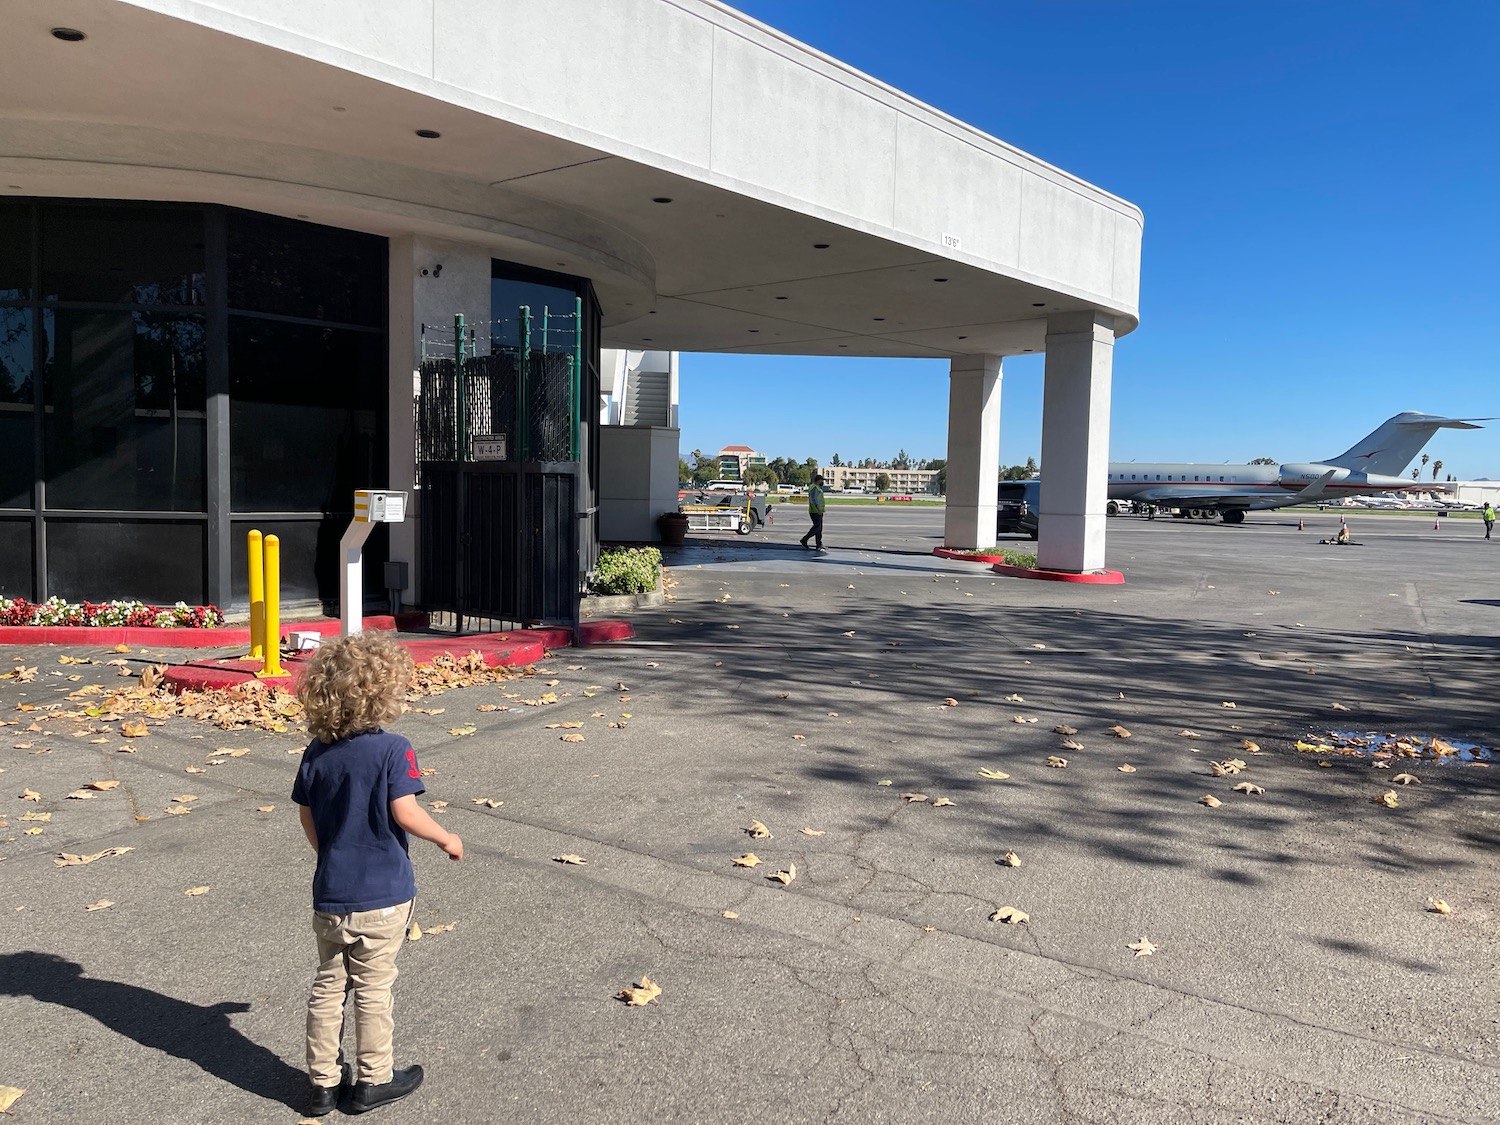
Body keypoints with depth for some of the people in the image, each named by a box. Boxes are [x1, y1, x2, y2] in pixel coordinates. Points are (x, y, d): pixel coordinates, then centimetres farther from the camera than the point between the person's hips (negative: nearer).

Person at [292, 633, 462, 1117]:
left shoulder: (316, 752, -1)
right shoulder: (392, 750, -19)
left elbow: (307, 817, 7)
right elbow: (405, 812, -23)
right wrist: (447, 839, -7)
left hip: (330, 892, 5)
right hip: (383, 895, -5)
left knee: (328, 985, 18)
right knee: (373, 988, 10)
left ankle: (323, 1081, 29)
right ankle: (373, 1080, 25)